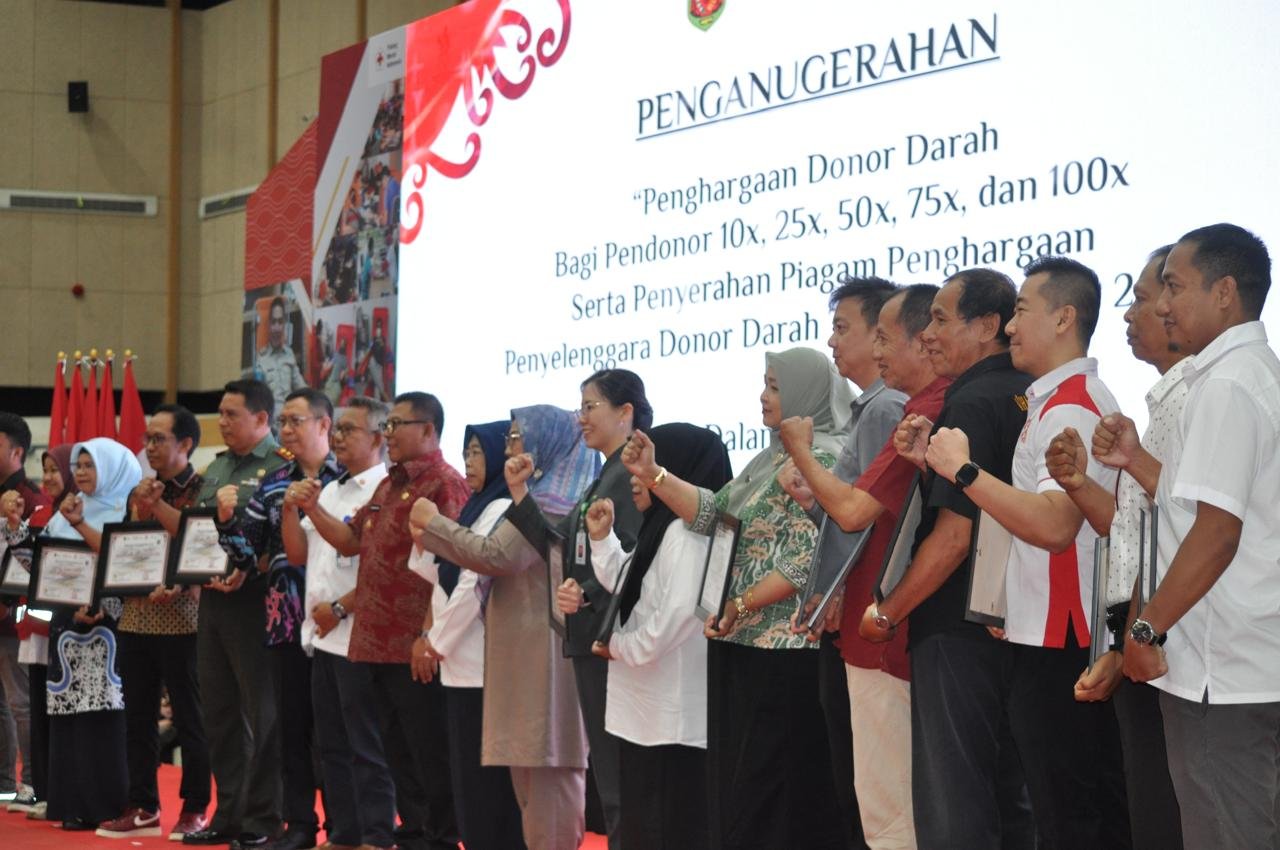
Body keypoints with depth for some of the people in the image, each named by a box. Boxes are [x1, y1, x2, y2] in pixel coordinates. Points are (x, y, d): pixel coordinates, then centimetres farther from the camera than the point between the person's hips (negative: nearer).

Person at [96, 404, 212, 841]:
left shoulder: (201, 489, -5)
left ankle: (194, 809, 8)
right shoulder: (141, 492, 14)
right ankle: (142, 807, 17)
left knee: (189, 718, 0)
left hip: (180, 620, -6)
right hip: (136, 618, 6)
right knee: (137, 717, 9)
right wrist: (140, 505, -1)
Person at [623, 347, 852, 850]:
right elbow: (713, 513, 12)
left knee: (768, 787, -5)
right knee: (736, 781, 12)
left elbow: (806, 561, -19)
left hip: (783, 651, -10)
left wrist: (741, 606, -16)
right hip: (744, 645, 10)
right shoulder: (774, 458, 17)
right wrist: (652, 476, 2)